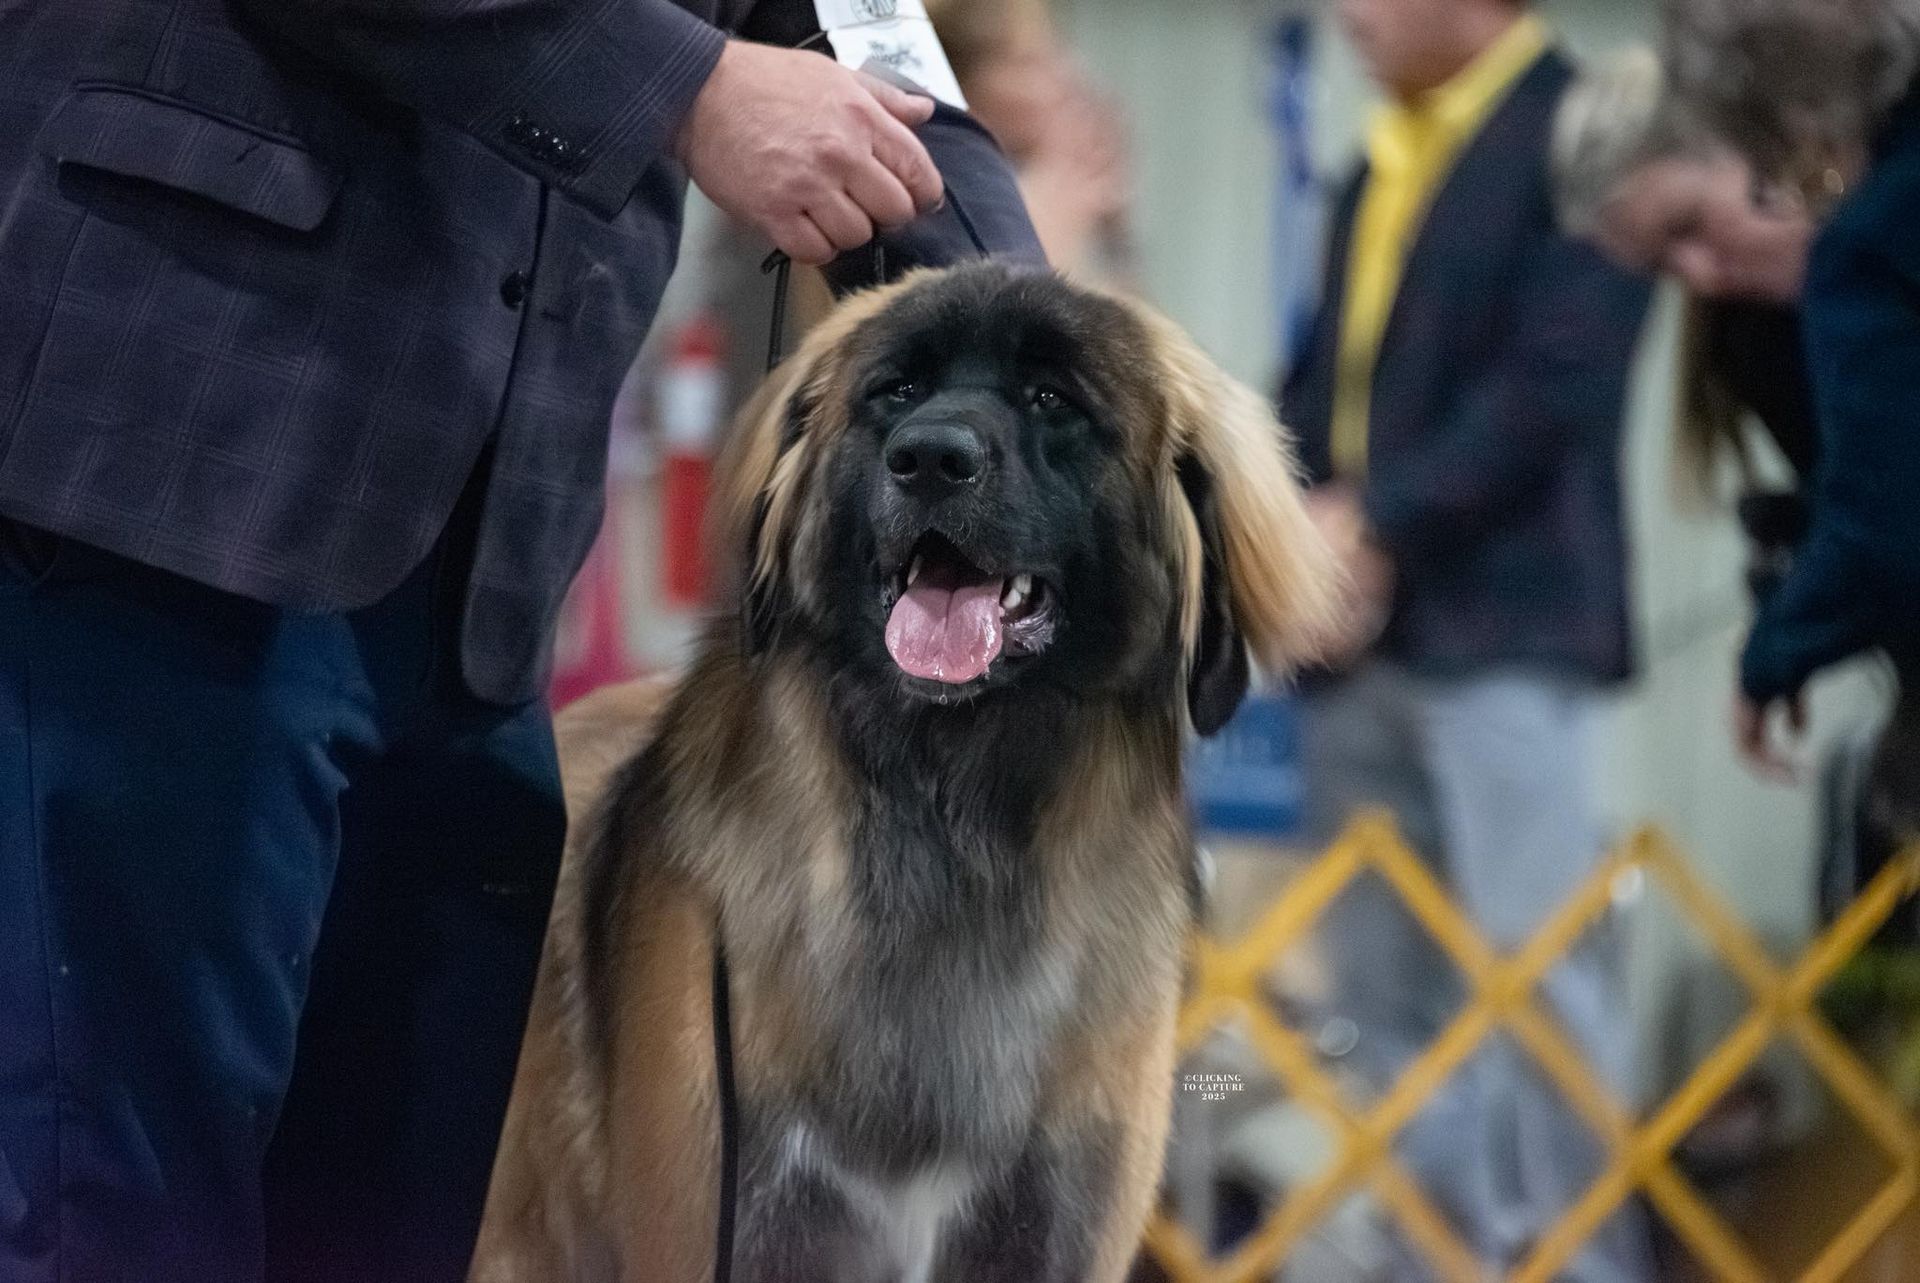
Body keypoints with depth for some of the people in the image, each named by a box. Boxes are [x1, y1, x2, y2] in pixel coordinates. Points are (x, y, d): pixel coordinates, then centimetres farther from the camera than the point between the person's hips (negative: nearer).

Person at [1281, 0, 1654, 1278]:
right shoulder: (1383, 164, 19)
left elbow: (1554, 386, -15)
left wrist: (1383, 525, -16)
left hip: (1497, 625, -8)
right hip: (1361, 635, 8)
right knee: (1391, 978, 9)